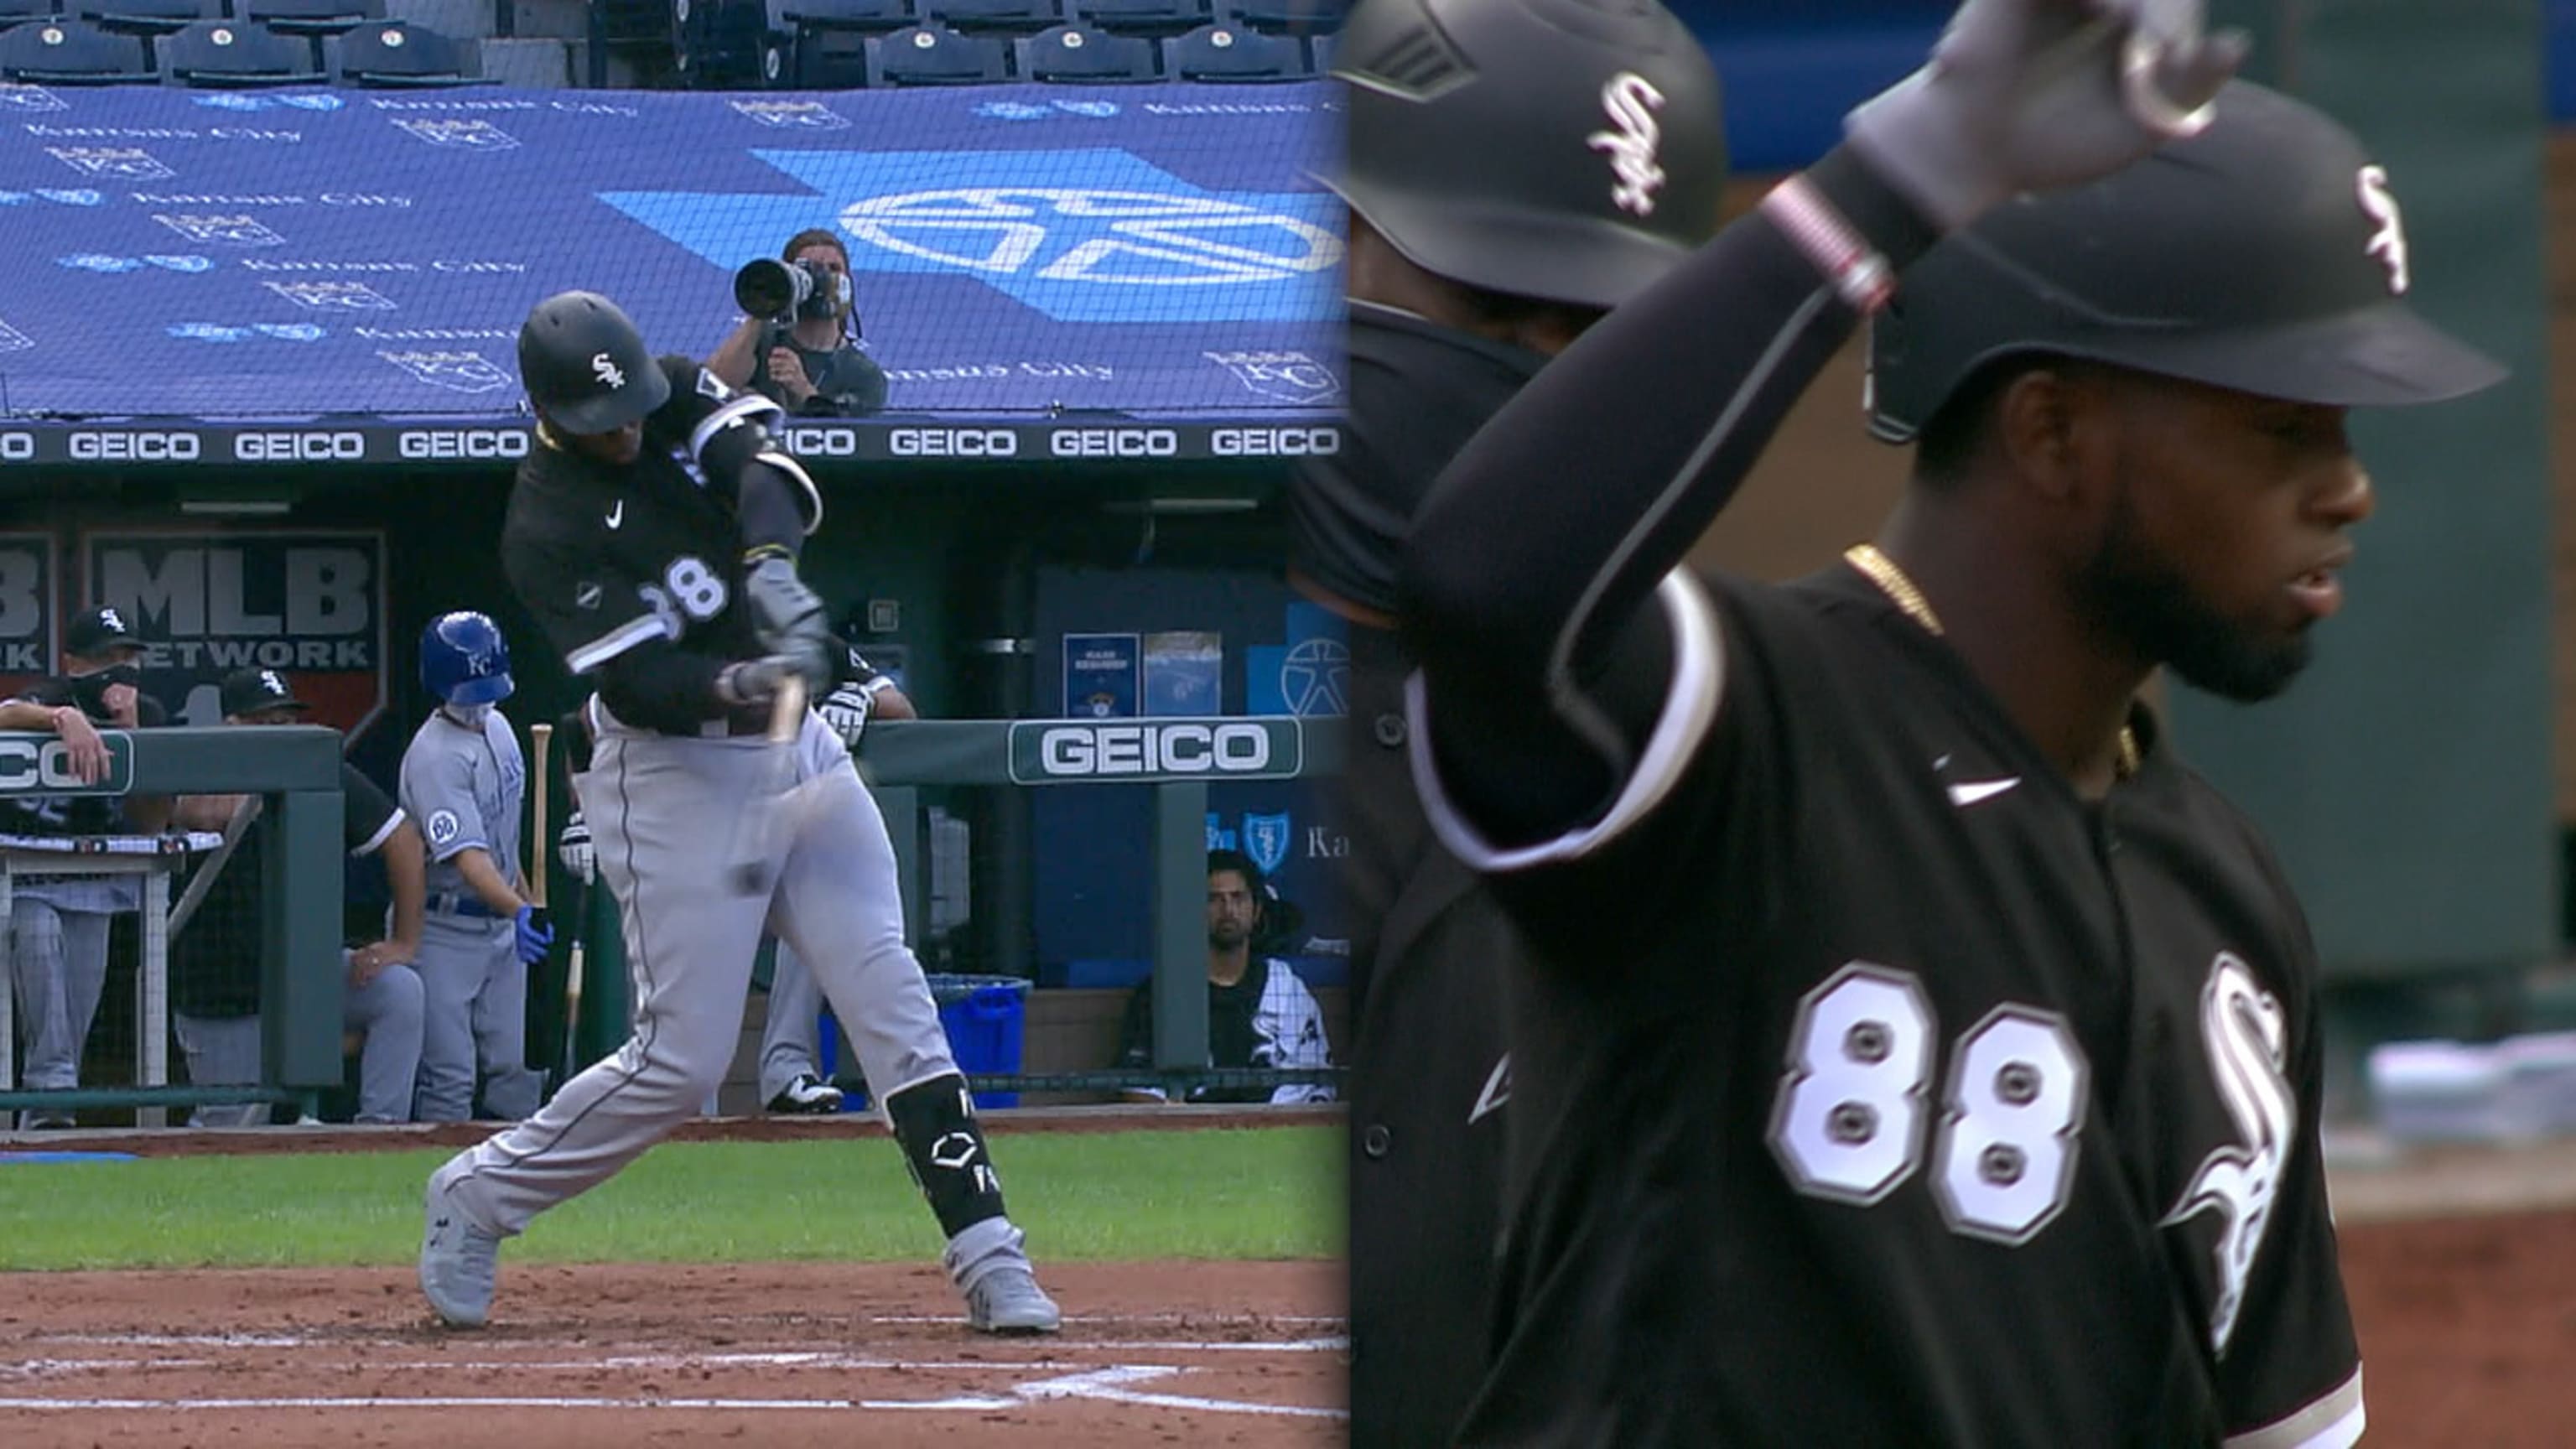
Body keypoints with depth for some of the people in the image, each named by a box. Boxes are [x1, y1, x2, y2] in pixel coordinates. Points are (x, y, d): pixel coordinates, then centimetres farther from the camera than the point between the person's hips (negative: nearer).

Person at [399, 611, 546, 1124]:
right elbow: (466, 856, -33)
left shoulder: (497, 726, 6)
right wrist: (518, 912, -46)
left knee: (515, 1071, 6)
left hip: (500, 924, 8)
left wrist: (528, 900, 21)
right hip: (445, 930, -8)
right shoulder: (434, 756, -22)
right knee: (448, 1080, -8)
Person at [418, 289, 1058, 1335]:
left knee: (891, 1000, -4)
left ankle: (988, 1259, -7)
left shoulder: (681, 399, 2)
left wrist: (771, 562, -34)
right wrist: (738, 690, -42)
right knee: (682, 1060, -6)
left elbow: (763, 464, -15)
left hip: (796, 753, 6)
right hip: (672, 774, -6)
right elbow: (638, 685, -24)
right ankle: (480, 1196, 14)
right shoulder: (546, 529, -16)